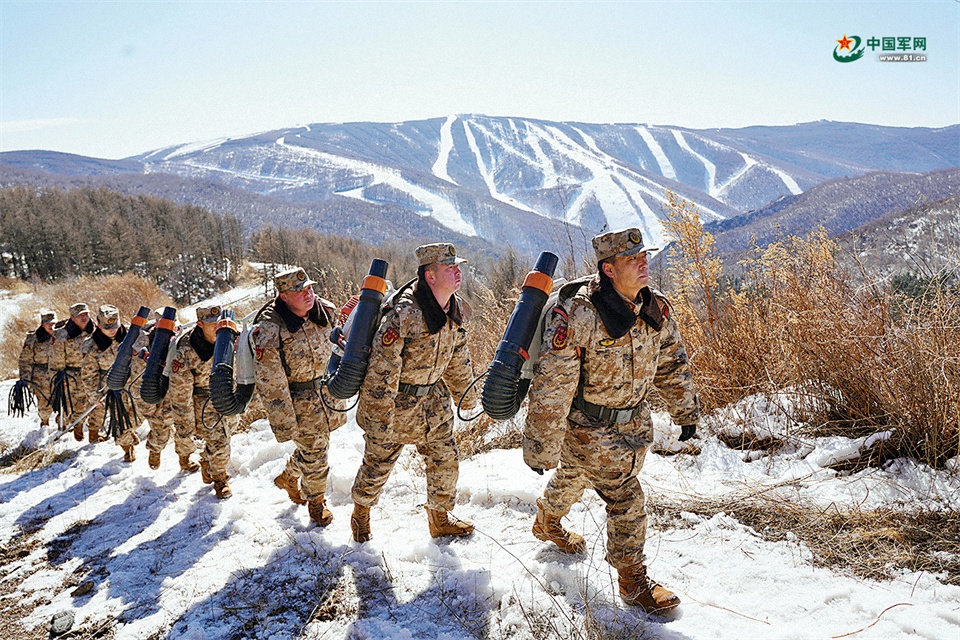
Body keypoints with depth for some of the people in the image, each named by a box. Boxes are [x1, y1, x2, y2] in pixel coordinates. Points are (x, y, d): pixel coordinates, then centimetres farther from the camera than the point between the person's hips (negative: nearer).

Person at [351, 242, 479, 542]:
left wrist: (466, 393, 20)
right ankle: (361, 513, 39)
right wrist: (380, 421, -22)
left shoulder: (457, 309, -4)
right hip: (396, 402, -6)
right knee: (378, 463, 12)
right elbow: (382, 369, -26)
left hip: (434, 399, 6)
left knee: (446, 460, 13)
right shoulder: (403, 314, -29)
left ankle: (440, 518, 36)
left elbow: (458, 356, 12)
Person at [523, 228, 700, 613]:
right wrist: (541, 448, -23)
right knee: (625, 499, -5)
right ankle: (633, 582, 18)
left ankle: (547, 523, 56)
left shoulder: (654, 308, -9)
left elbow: (672, 363, 8)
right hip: (588, 427, -7)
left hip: (634, 420, 7)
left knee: (574, 477, 27)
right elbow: (551, 387, -27)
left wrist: (686, 411, 14)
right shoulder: (577, 315, -30)